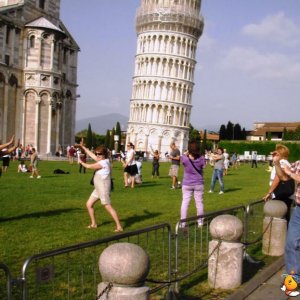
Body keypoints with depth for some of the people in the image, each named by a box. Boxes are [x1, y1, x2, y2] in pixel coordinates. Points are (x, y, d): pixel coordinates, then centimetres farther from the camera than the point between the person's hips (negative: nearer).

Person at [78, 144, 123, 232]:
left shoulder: (104, 162, -19)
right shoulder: (102, 160, 9)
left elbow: (89, 166, -16)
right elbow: (91, 155, 17)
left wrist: (81, 162, 2)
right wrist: (83, 147, 18)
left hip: (103, 189, -10)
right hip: (97, 189, 10)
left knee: (108, 207, -11)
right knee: (89, 204, 13)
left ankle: (119, 227, -9)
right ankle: (94, 223, 23)